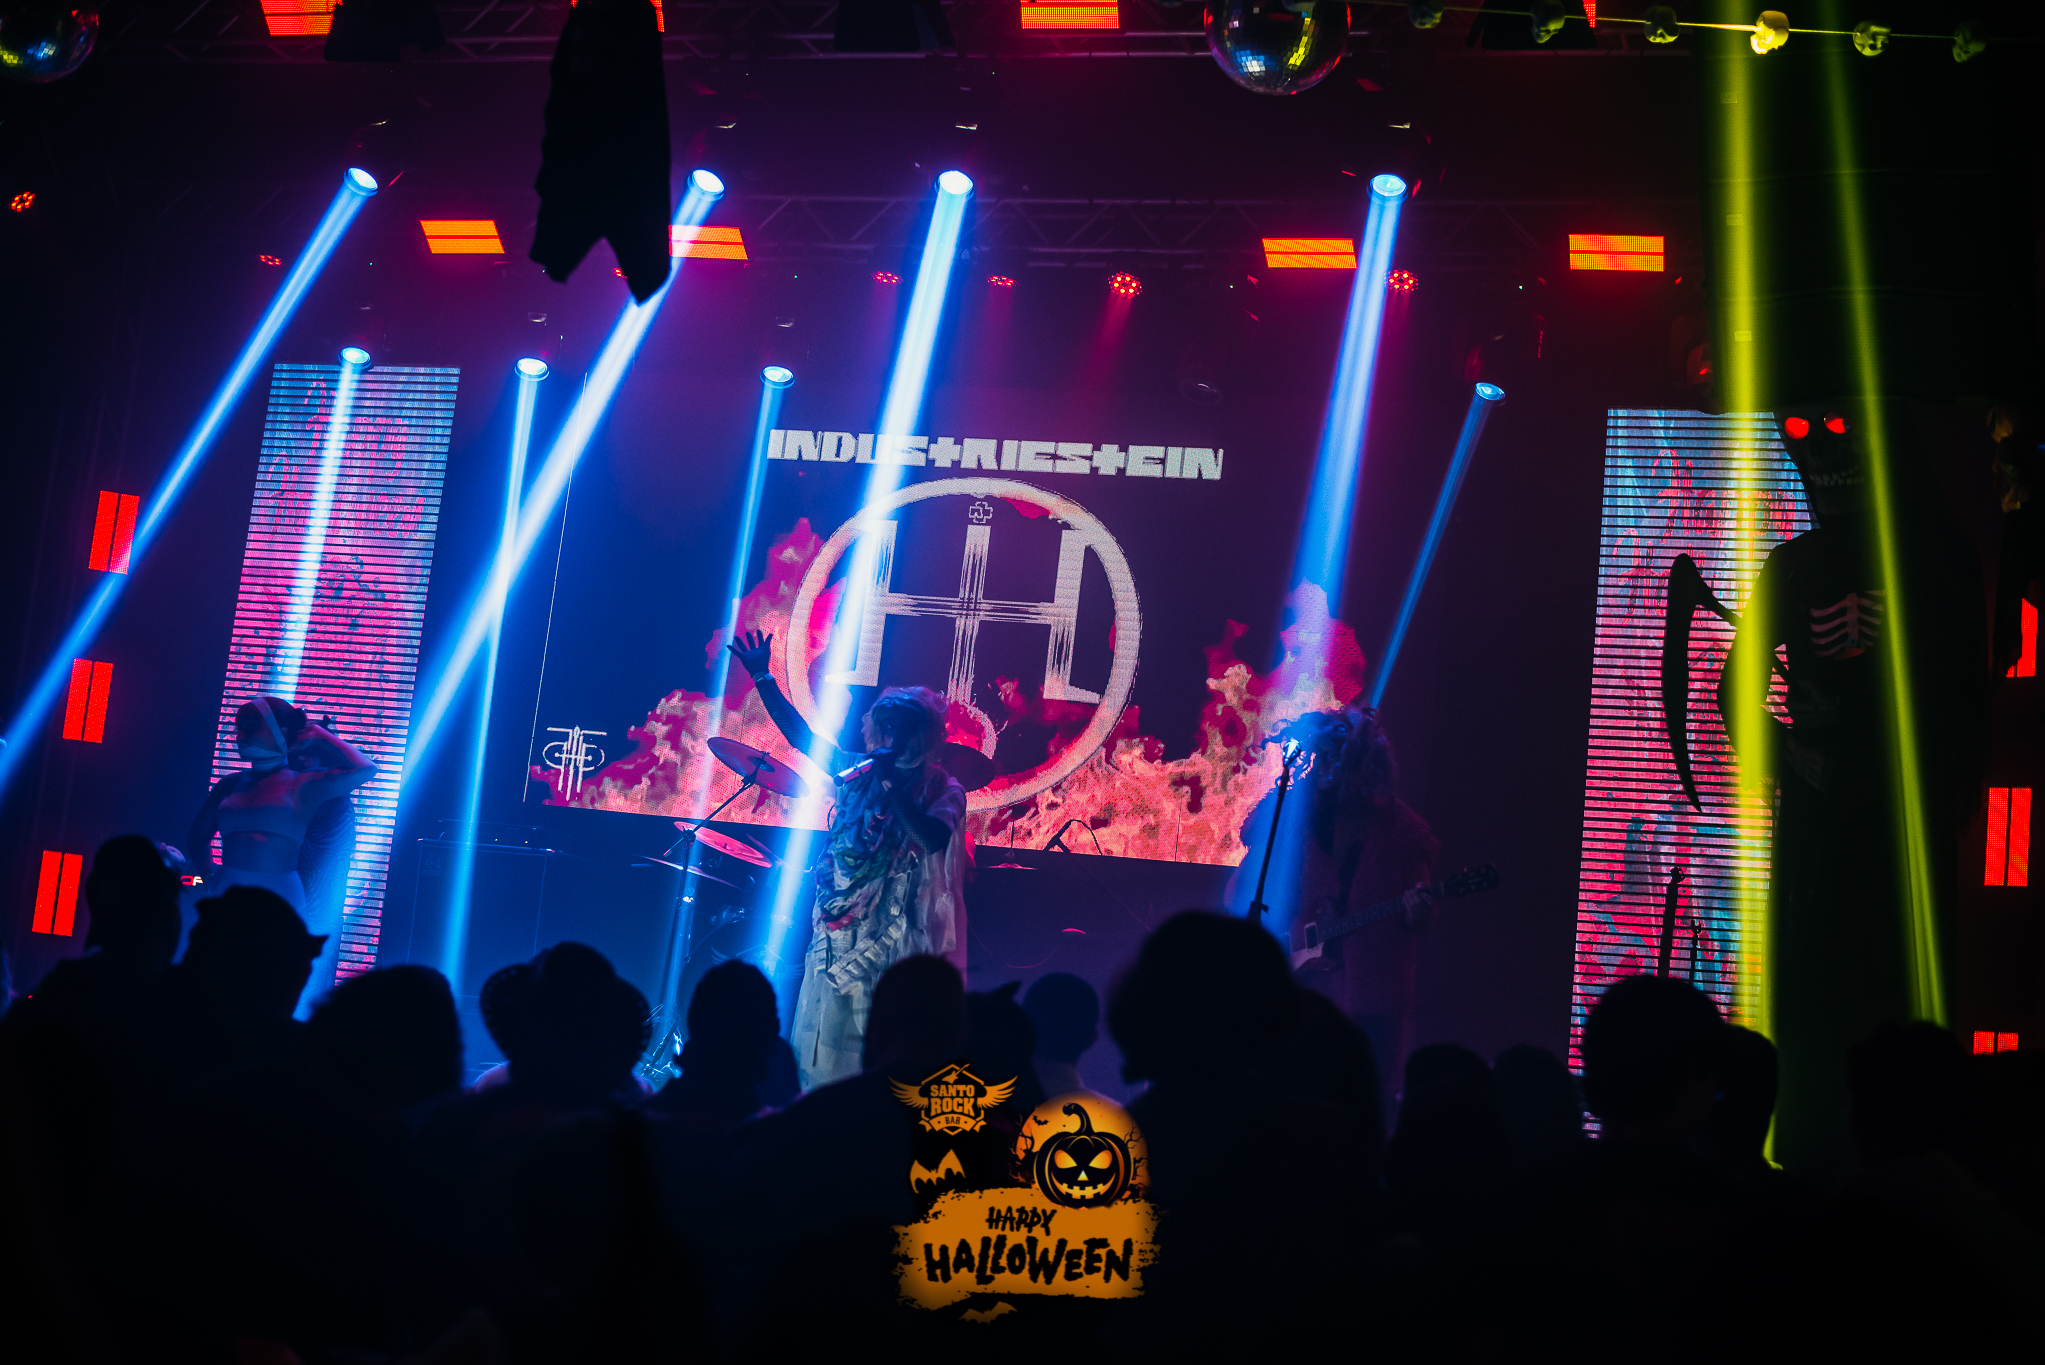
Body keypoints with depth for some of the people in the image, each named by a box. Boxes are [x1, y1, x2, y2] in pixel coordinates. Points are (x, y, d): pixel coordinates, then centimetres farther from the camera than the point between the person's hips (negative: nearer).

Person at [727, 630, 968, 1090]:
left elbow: (934, 838, -21)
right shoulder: (857, 771, 10)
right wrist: (763, 679, 11)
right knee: (823, 1040, 5)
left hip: (893, 936, -4)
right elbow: (801, 735, 15)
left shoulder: (943, 790, -3)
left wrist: (894, 785, -22)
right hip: (837, 929, 4)